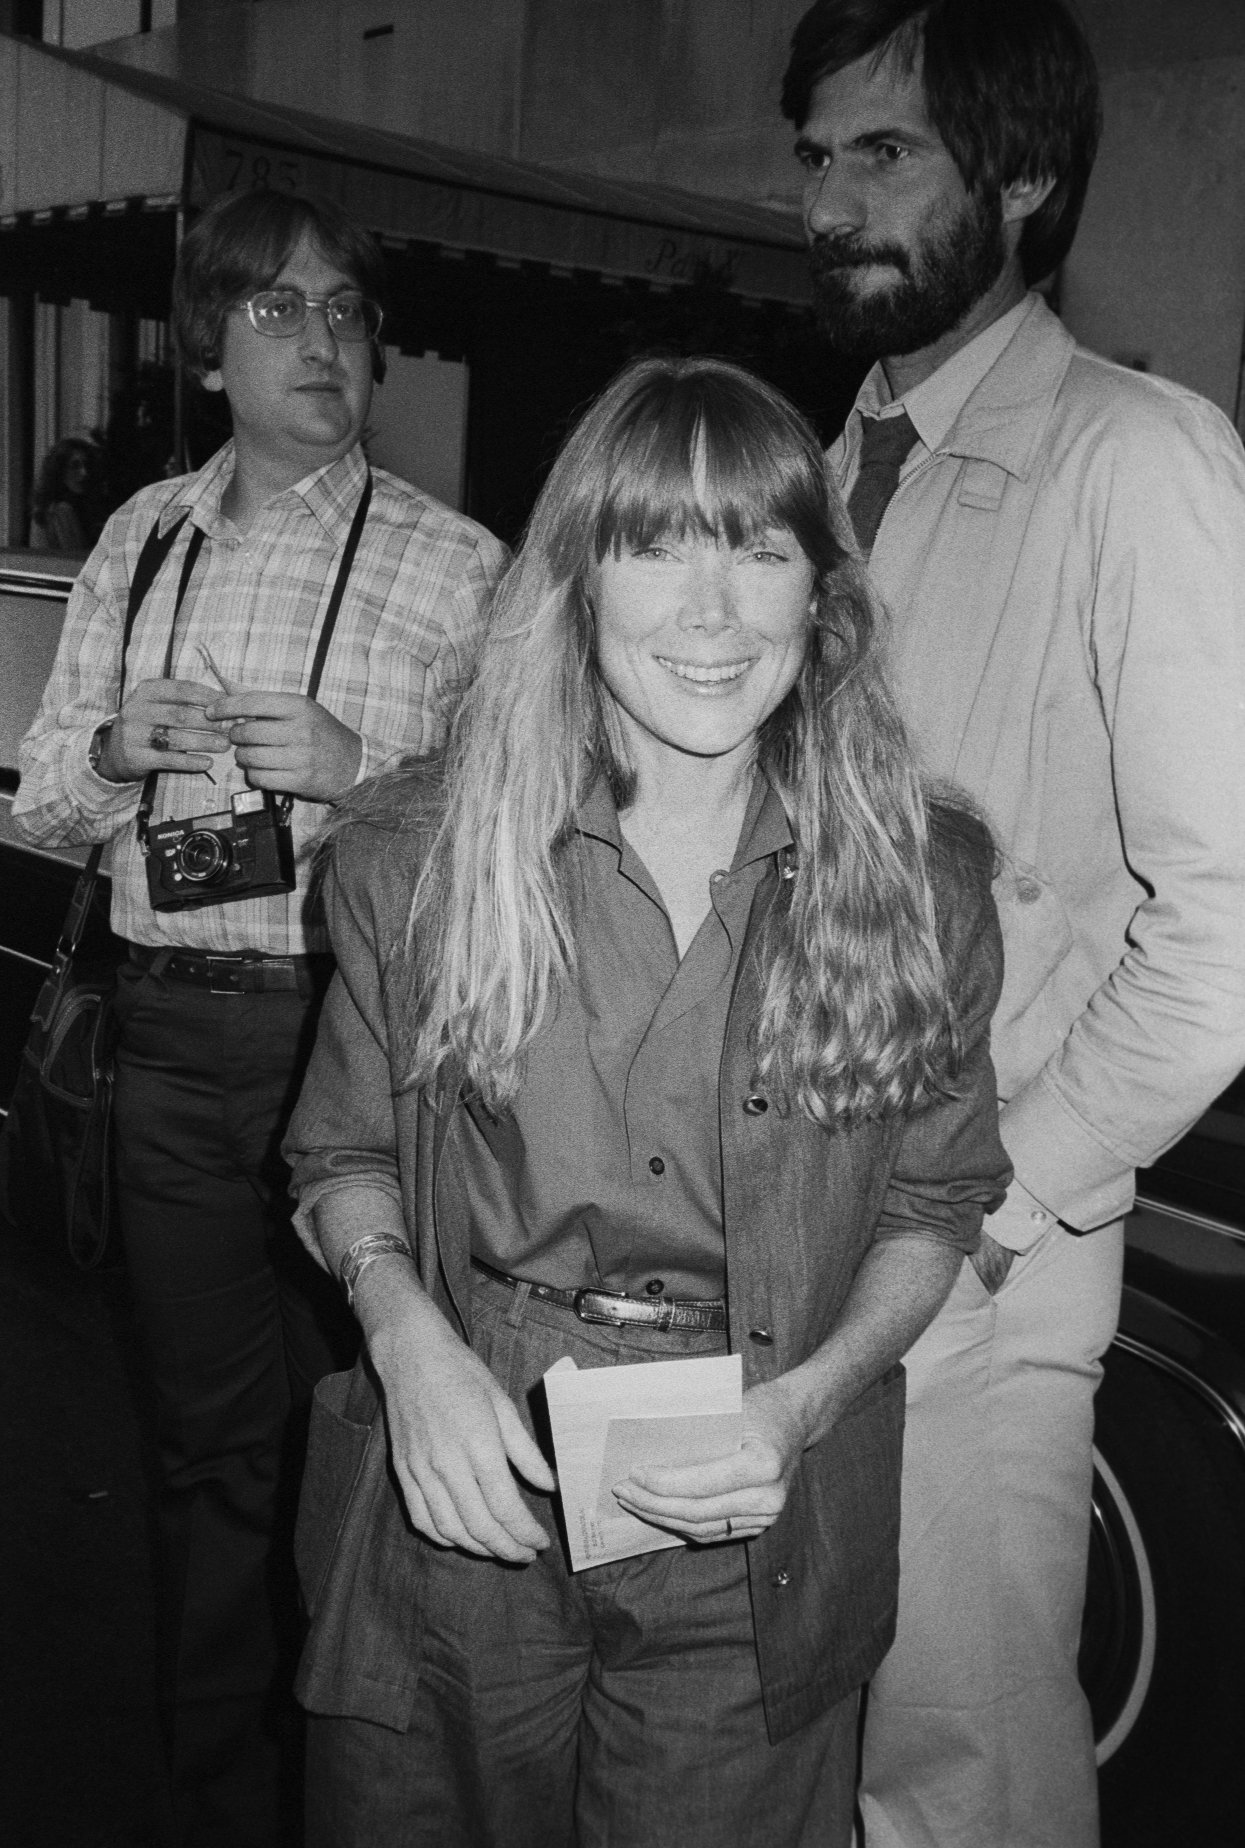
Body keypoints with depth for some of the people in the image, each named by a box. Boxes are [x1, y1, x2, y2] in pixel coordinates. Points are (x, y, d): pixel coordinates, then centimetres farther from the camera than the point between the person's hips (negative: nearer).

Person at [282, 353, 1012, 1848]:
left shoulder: (922, 883, -6)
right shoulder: (414, 854, -6)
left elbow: (935, 1200, 4)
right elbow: (344, 1149, 5)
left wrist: (809, 1396, -13)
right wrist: (405, 1329, -14)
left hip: (753, 1547, 0)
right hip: (460, 1512, 1)